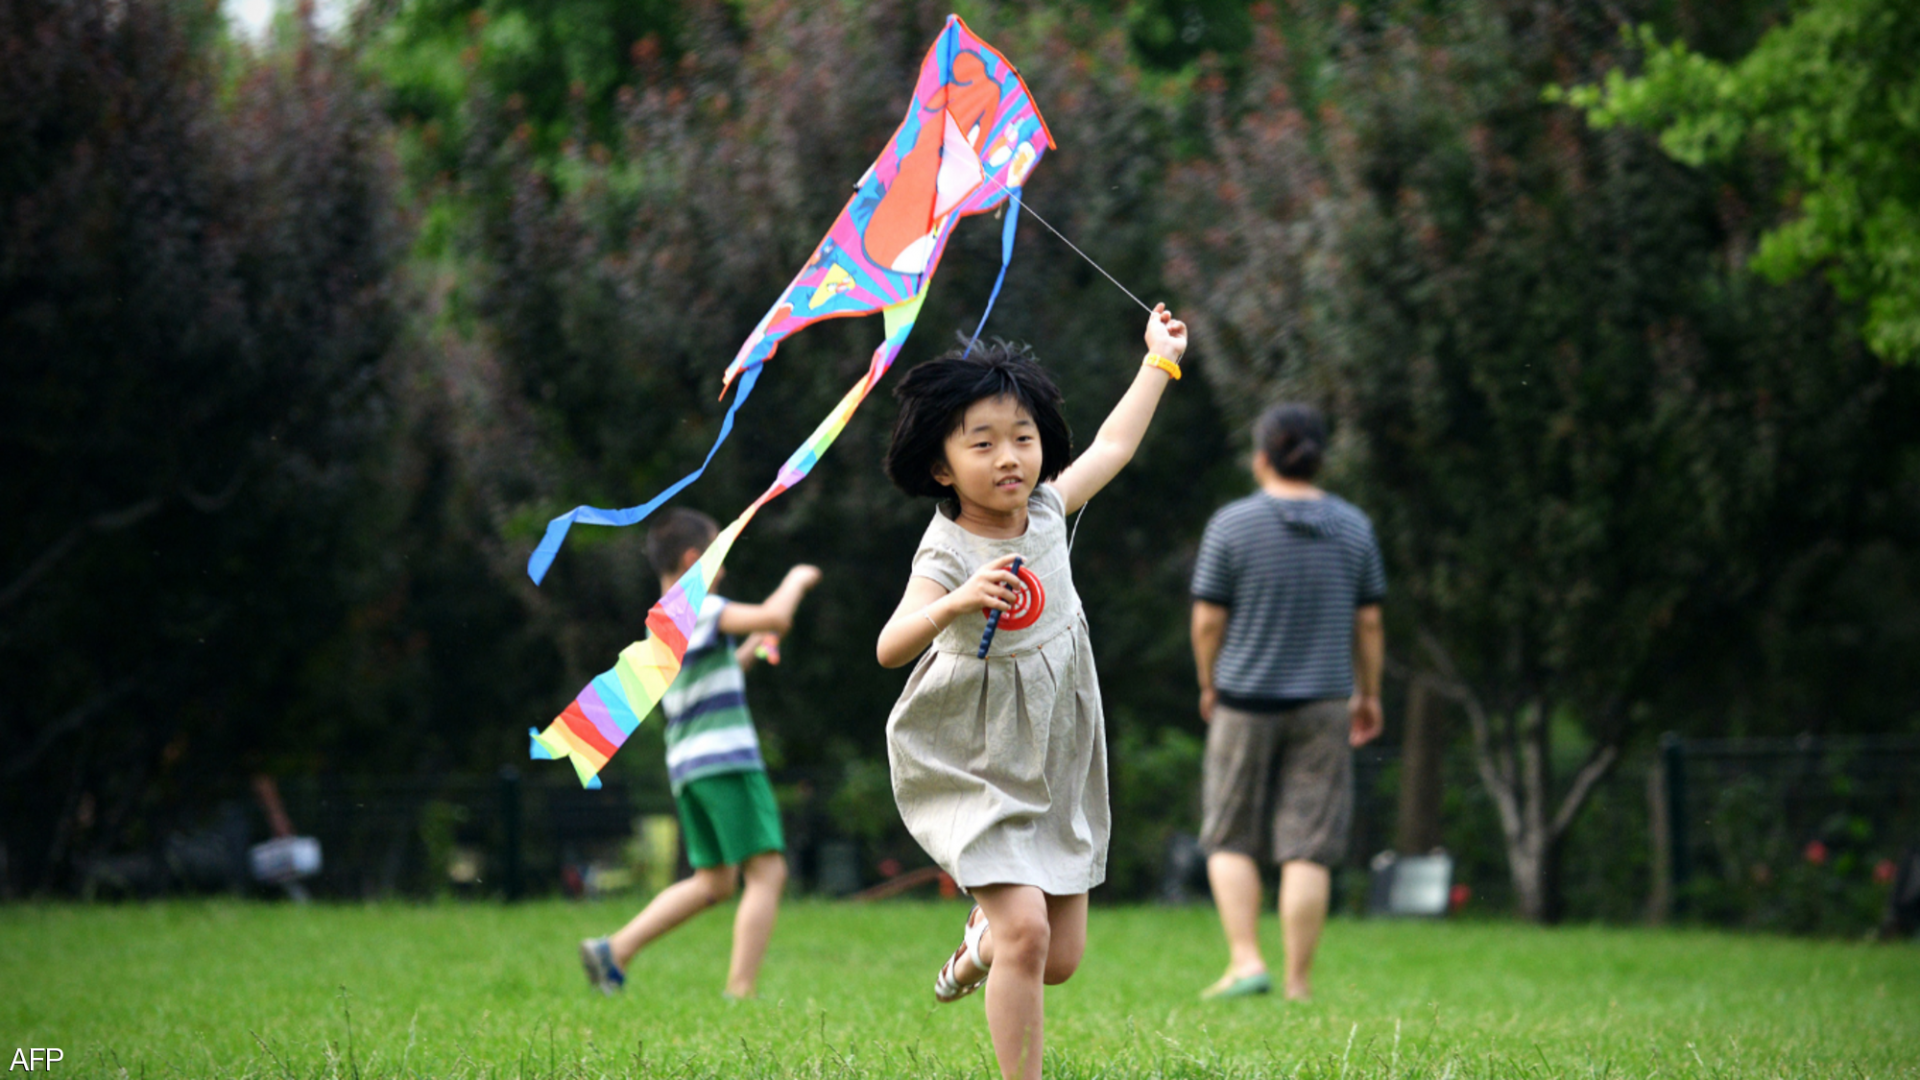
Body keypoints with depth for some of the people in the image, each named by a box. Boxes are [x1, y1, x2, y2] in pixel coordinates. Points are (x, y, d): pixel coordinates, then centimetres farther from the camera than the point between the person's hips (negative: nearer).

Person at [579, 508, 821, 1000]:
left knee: (714, 881, 15)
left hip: (688, 768, 9)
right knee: (767, 870, -9)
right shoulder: (699, 609, -9)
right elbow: (775, 616, -21)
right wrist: (796, 580, -3)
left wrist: (750, 650, 24)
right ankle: (740, 993, -16)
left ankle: (615, 950, 8)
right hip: (725, 758, -9)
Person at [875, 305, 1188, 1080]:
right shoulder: (949, 554, -22)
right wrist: (954, 604, -55)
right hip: (972, 775, -6)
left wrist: (1160, 361, 25)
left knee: (1061, 958, 9)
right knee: (1027, 932, -22)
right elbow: (889, 648, -38)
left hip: (1057, 770, 6)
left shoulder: (1046, 511, -4)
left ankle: (984, 936, 42)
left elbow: (1111, 448, 16)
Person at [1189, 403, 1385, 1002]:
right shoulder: (1353, 527, 1)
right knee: (1307, 850, 1)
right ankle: (1298, 985, 0)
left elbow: (1208, 620, -6)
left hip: (1246, 702, -2)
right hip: (1323, 705, 2)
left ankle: (1245, 962, -2)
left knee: (1230, 840, 11)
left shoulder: (1231, 525, -8)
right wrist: (1368, 694, 16)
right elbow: (1369, 622, 4)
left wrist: (1208, 685, 9)